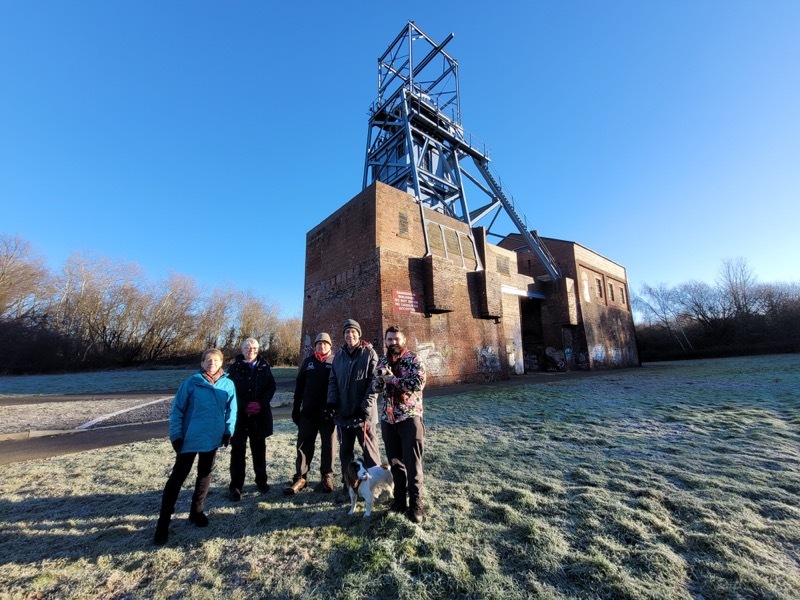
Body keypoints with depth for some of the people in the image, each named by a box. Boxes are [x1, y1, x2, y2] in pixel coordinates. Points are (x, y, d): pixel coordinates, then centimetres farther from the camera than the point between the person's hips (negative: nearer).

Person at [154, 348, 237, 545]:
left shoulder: (228, 384, -4)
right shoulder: (191, 383, -11)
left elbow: (231, 410, 4)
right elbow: (177, 410, -6)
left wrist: (228, 431, -2)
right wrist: (176, 434, -10)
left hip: (213, 438, 3)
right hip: (189, 438, -3)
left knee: (205, 475, 17)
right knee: (177, 477, 5)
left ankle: (197, 511, 36)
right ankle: (163, 521, 21)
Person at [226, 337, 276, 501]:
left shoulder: (264, 366, 3)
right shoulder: (235, 368, -1)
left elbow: (272, 387, 1)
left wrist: (261, 403, -12)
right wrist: (245, 406, -15)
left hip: (261, 414, 2)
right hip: (240, 414, -2)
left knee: (259, 448, 13)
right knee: (238, 449, 1)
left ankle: (261, 480, 28)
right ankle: (236, 486, 14)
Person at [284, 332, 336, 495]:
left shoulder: (335, 361, -1)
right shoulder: (308, 362, 8)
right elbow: (299, 387, 10)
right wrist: (296, 409, 8)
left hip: (328, 413, -2)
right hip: (308, 412, 3)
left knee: (328, 446, 9)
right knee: (304, 446, 8)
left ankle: (327, 477, 23)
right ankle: (300, 478, 21)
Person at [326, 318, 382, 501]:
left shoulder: (369, 353, -7)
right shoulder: (339, 355, 8)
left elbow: (374, 382, -11)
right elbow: (333, 380, 10)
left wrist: (366, 407, -17)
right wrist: (332, 401, -4)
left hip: (363, 413, -5)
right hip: (344, 412, 5)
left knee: (370, 451, 8)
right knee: (345, 452, 17)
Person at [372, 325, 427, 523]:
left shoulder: (413, 360, -7)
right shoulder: (382, 361, 10)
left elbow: (418, 383, -20)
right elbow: (375, 387, 8)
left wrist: (392, 379, -16)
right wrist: (381, 377, -14)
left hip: (410, 417, -5)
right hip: (387, 418, 5)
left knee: (412, 462, 0)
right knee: (394, 460, 15)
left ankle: (415, 503, 14)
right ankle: (399, 498, 30)